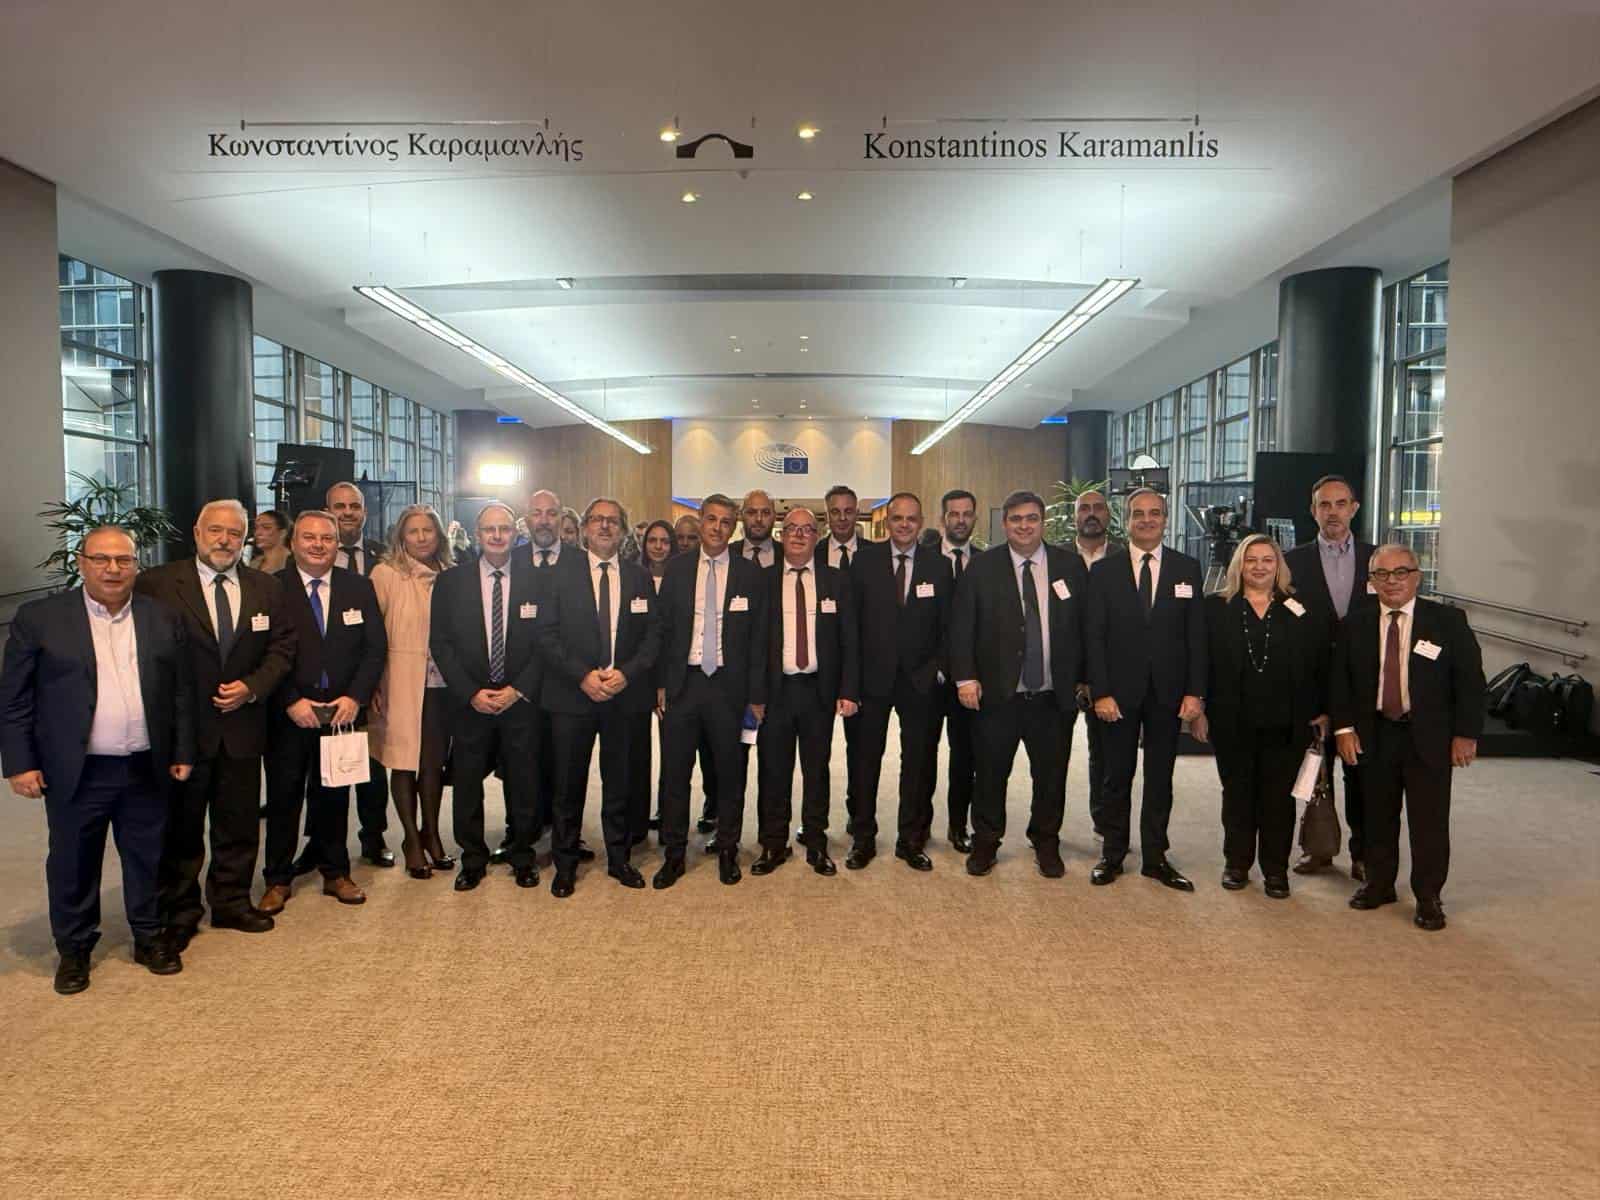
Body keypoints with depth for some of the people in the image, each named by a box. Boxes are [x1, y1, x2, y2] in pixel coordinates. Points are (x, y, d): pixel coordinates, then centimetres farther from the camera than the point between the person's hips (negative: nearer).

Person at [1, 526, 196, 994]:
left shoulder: (164, 618, 4)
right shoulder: (39, 617, -4)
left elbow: (182, 691, 7)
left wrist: (183, 753, 5)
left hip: (146, 769, 2)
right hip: (75, 772, -2)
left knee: (148, 860, 13)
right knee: (72, 865, 12)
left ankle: (149, 937, 30)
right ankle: (74, 949, 29)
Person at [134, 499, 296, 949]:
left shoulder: (267, 588, 5)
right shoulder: (156, 584, -6)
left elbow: (282, 645, 6)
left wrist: (253, 686, -9)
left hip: (242, 724, 3)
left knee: (239, 824, 13)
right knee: (180, 827, 9)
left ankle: (232, 902, 29)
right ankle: (178, 913, 24)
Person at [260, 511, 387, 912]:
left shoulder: (359, 587, 4)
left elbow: (376, 647, 1)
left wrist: (355, 697, -9)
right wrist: (291, 701, -13)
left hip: (342, 709, 2)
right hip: (288, 714, -2)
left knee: (334, 796, 12)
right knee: (283, 798, 8)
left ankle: (335, 873, 25)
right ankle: (278, 880, 22)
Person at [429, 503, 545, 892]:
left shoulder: (536, 580, 0)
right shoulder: (451, 581, 1)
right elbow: (440, 643, -1)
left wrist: (518, 690, -9)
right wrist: (471, 693, -9)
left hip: (521, 700, 0)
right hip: (469, 701, 1)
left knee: (523, 783, 8)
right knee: (466, 783, 8)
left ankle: (522, 857, 25)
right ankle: (473, 860, 25)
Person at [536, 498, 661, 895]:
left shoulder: (639, 577, 8)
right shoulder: (561, 574, 2)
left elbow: (653, 633, 4)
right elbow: (546, 633, -4)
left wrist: (627, 673, -11)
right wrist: (582, 676, -13)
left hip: (625, 694, 2)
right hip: (571, 694, -1)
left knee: (619, 781, 10)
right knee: (568, 784, 6)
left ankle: (619, 858, 25)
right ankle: (565, 864, 20)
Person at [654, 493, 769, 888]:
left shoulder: (750, 574, 0)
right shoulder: (677, 568, 4)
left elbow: (758, 637, 0)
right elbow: (663, 628, 5)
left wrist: (757, 694, -2)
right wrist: (660, 682, -1)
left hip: (728, 685, -1)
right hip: (682, 682, 1)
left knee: (730, 772, 10)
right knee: (675, 771, 8)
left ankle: (727, 850, 26)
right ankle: (674, 853, 23)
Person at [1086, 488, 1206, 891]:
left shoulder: (1187, 569, 5)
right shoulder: (1103, 570, 0)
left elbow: (1196, 635, 3)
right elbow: (1094, 636, -2)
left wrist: (1194, 691, -4)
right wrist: (1100, 692, -9)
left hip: (1168, 692, 1)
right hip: (1120, 691, -1)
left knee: (1160, 777, 10)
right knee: (1118, 776, 8)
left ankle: (1155, 857, 21)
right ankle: (1112, 854, 20)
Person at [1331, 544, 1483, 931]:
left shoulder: (1448, 621, -3)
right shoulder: (1355, 624, 2)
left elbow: (1470, 680, -2)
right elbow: (1340, 681, 6)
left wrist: (1466, 734, -6)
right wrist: (1344, 728, -1)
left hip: (1430, 738, -2)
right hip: (1374, 736, 2)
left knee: (1429, 821, 4)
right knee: (1378, 816, 12)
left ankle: (1428, 897, 18)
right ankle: (1379, 883, 28)